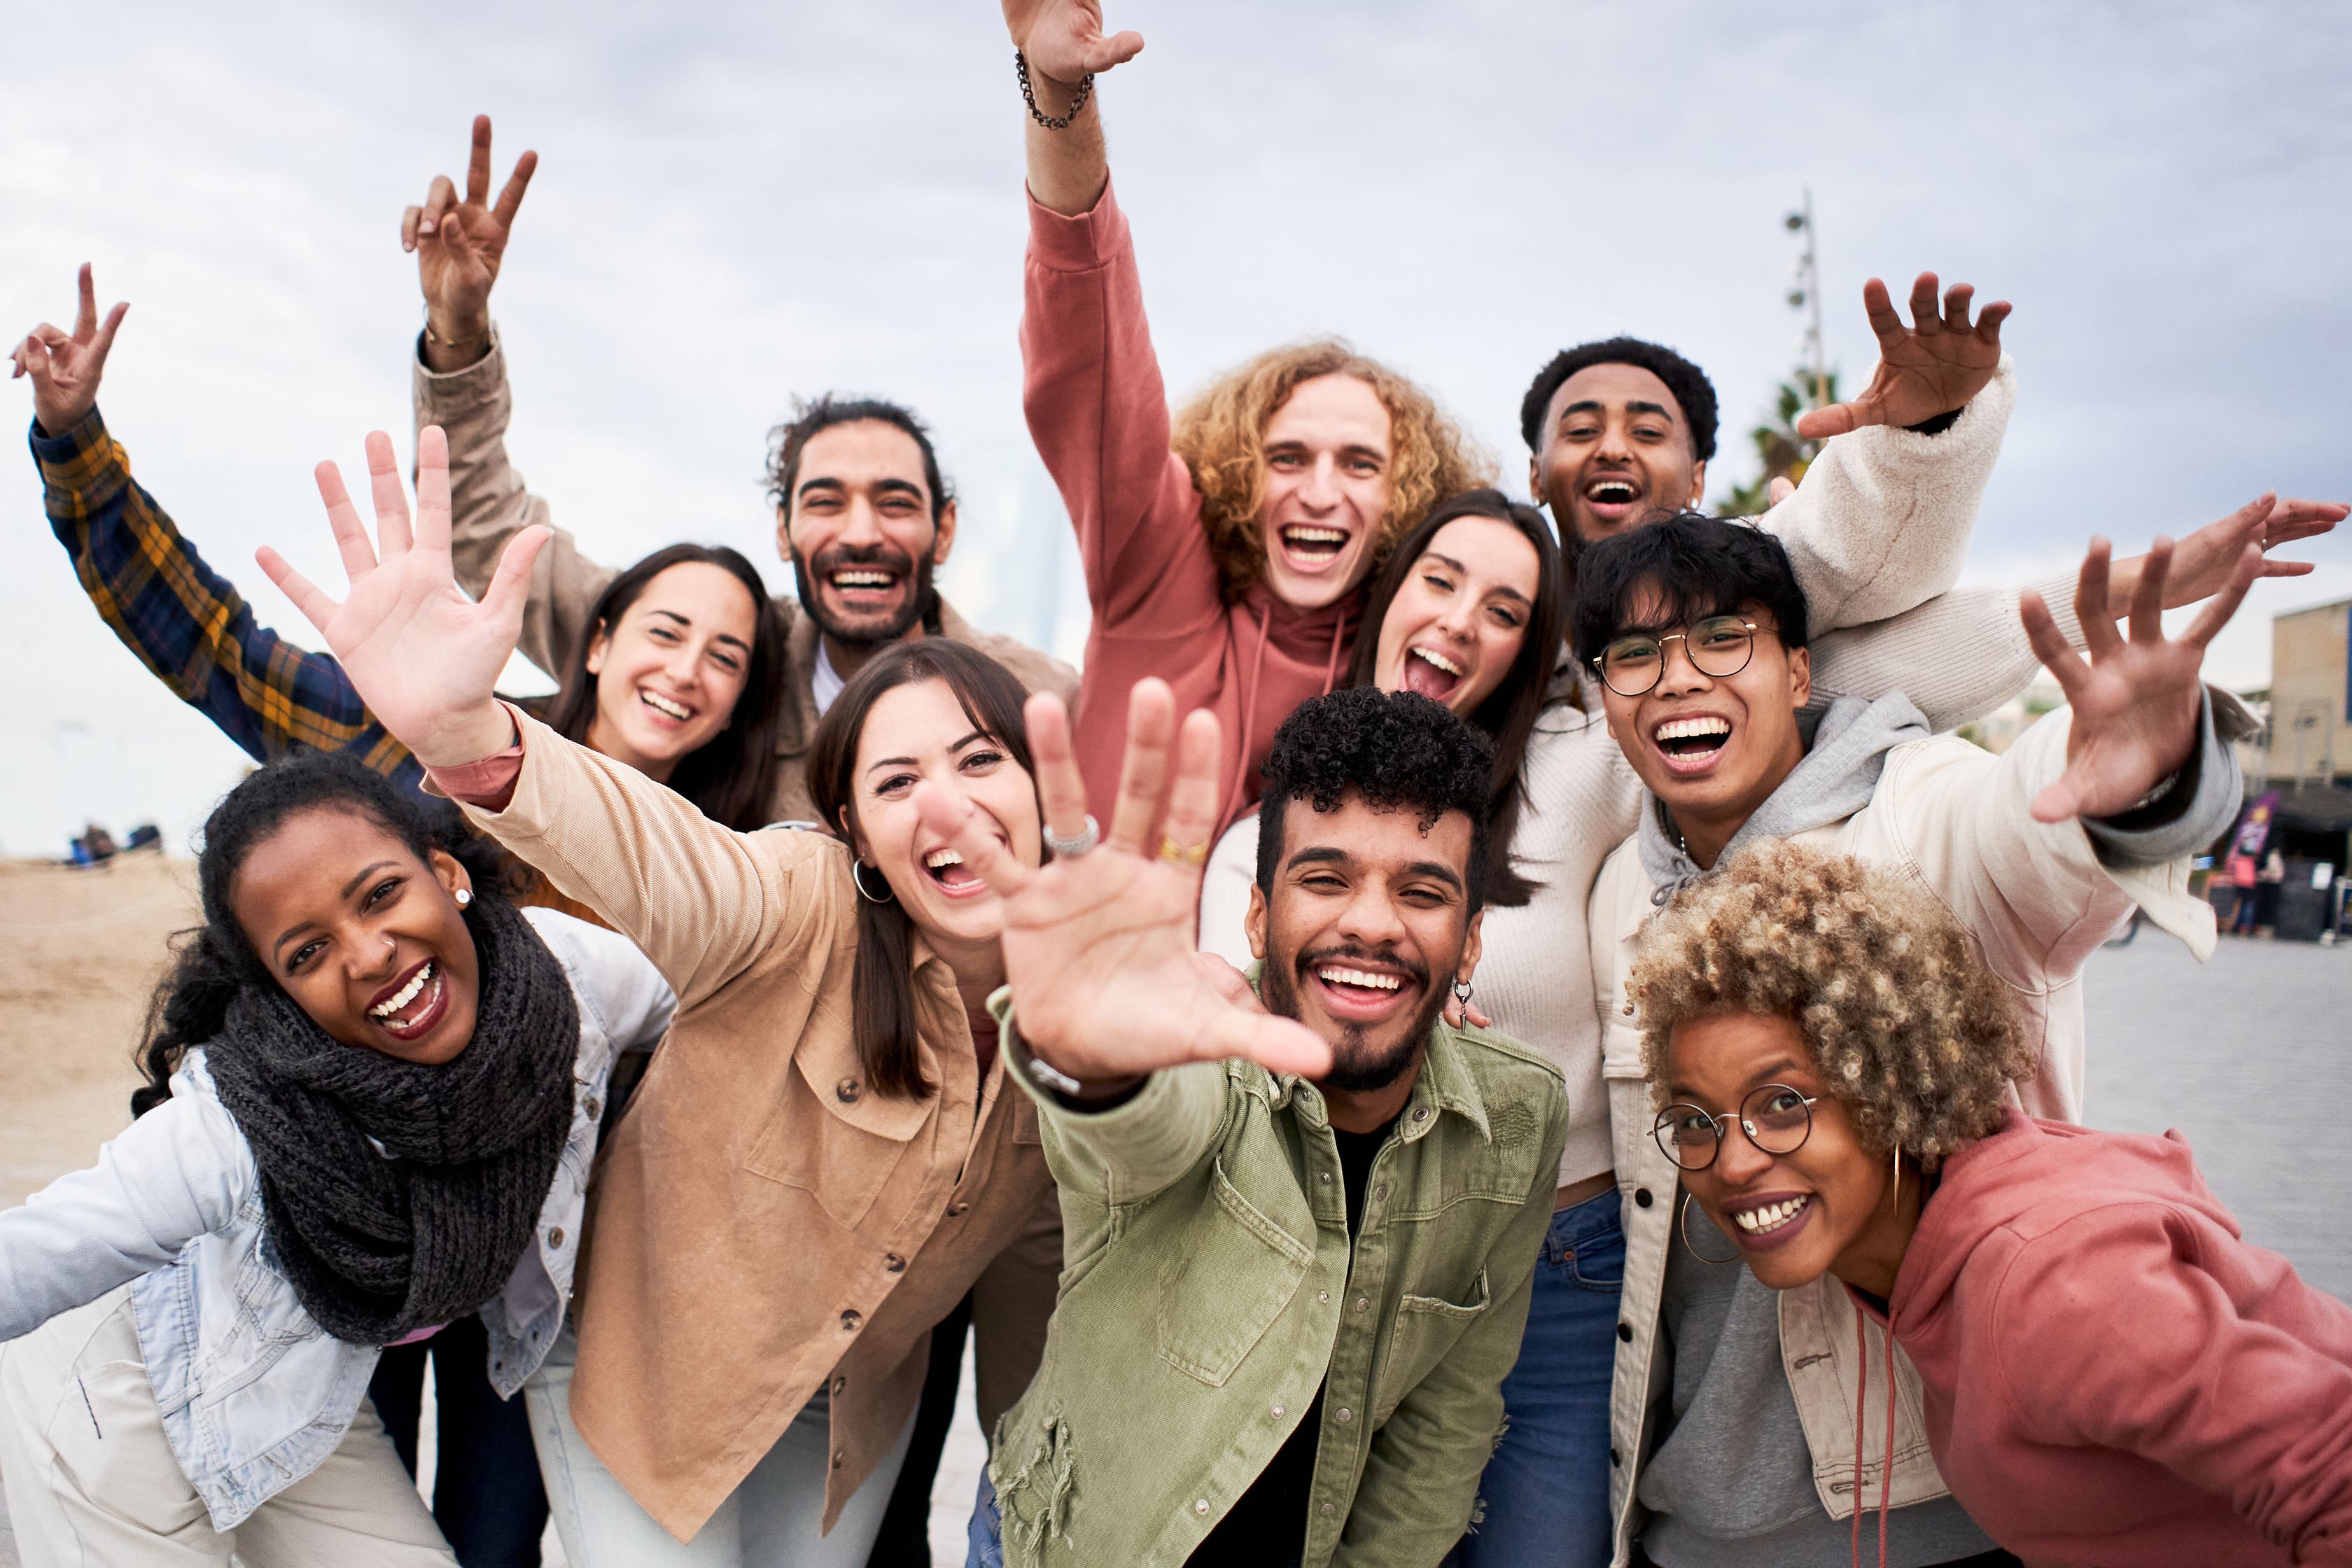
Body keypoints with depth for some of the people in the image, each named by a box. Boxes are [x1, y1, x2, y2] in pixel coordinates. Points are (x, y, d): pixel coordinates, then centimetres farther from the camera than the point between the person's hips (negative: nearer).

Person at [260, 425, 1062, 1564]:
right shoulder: (809, 911, -28)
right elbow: (668, 869, -52)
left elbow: (1040, 1235, 2)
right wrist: (467, 736, -71)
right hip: (652, 1367, -4)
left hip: (857, 1406, 4)